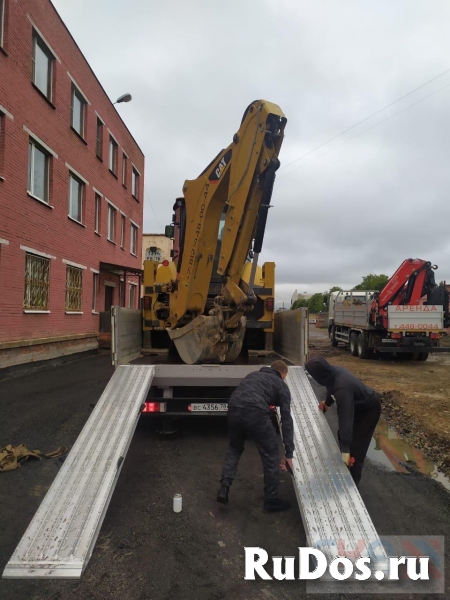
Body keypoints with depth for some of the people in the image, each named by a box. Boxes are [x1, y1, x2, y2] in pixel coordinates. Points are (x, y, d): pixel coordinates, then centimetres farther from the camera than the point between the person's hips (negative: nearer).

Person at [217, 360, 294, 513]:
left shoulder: (253, 374, 35)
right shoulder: (282, 385, 22)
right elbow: (286, 420, 17)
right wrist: (289, 454, 19)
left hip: (234, 409, 5)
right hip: (256, 412, -4)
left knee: (234, 448, 31)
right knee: (271, 455, 17)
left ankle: (224, 488, 23)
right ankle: (271, 501, 28)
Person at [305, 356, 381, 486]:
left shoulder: (342, 388, -42)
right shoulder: (335, 372, -17)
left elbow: (345, 418, -42)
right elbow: (331, 389, 8)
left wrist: (345, 450, -40)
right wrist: (327, 403, 26)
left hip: (369, 410, -9)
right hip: (358, 405, 9)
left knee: (355, 447, -6)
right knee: (342, 436, 19)